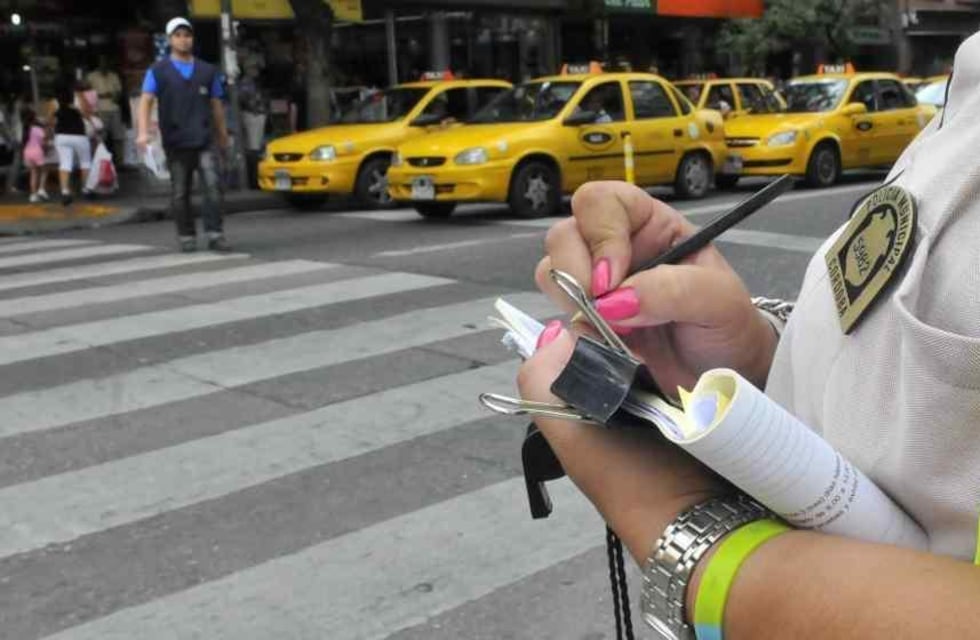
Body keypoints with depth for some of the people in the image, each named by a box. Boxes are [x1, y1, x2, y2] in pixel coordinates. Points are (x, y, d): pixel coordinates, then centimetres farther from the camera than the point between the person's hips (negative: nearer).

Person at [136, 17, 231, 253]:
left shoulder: (208, 71, 11)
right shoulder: (158, 71, 4)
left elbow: (216, 105, 16)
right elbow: (146, 101, -5)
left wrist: (223, 136, 19)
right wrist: (143, 131, -20)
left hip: (203, 141, 1)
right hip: (175, 143, 0)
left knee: (213, 185, -15)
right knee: (180, 193, 5)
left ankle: (215, 235, -12)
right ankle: (186, 237, 17)